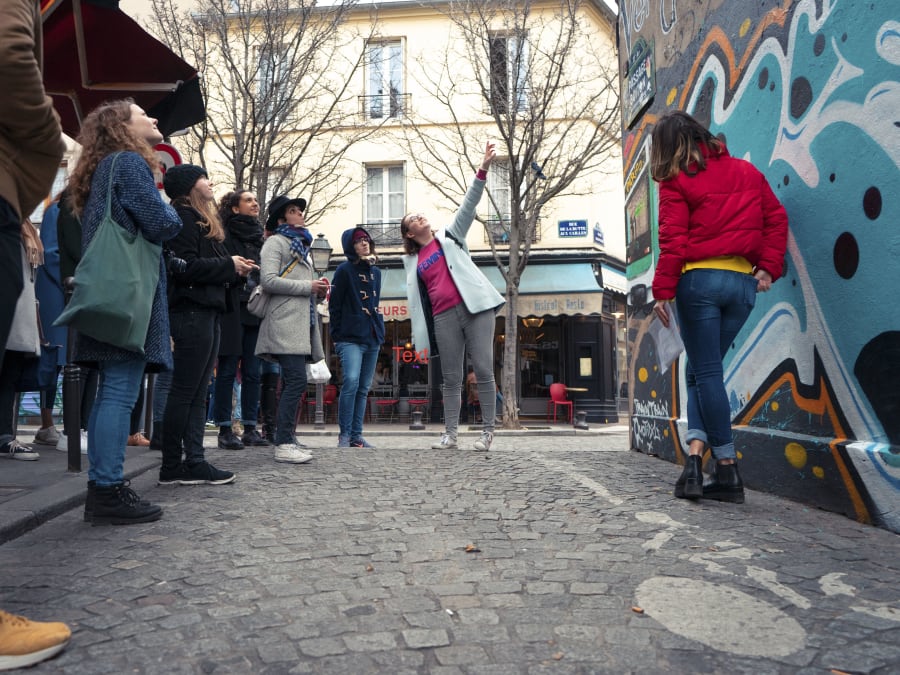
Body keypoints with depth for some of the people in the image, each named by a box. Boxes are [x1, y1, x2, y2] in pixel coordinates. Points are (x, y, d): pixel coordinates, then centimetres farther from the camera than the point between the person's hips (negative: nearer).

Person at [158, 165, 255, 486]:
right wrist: (229, 265, -10)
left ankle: (194, 462, 13)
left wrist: (235, 269, 7)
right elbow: (185, 267, -18)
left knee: (197, 393, 9)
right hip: (192, 312, -10)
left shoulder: (201, 218, 24)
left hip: (206, 312, 10)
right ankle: (172, 467, 2)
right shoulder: (183, 217, -7)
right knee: (184, 392, -5)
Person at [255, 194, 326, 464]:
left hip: (303, 322, 9)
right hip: (286, 323, -9)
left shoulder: (302, 245, 27)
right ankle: (284, 445, -14)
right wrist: (308, 286, -11)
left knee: (292, 383, 8)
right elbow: (269, 281, -13)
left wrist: (318, 290, 10)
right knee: (296, 381, -16)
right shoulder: (275, 242, 0)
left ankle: (287, 438, 13)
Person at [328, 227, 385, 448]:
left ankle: (356, 435, 12)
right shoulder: (344, 270, -2)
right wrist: (336, 336, -6)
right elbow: (334, 305, -3)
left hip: (373, 338, 6)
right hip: (350, 338, -6)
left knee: (364, 388, 6)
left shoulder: (376, 272, 16)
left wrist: (380, 331, 16)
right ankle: (344, 435, -10)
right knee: (351, 382, -20)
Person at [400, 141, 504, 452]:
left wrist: (483, 169, -7)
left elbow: (468, 204, 4)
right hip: (443, 318, 2)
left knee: (483, 370, -5)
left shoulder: (450, 236, 14)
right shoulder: (413, 261, 18)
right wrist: (420, 336, 12)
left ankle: (488, 432, 2)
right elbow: (416, 298, 18)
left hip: (474, 307, -2)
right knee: (451, 378, 5)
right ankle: (450, 434, 13)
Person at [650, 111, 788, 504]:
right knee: (703, 369, 13)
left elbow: (673, 239, -8)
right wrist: (768, 267, 8)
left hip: (699, 280, -5)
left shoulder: (675, 181, 0)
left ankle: (728, 470, 0)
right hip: (744, 282, 5)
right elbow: (776, 218, 11)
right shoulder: (746, 171, 17)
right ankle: (696, 454, 1)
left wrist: (662, 291, -8)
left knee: (706, 371, 0)